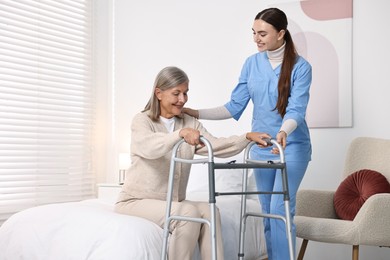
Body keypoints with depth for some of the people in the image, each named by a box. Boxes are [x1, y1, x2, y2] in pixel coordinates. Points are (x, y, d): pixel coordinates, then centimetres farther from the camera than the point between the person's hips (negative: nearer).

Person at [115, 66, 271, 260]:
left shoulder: (191, 123, 6)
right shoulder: (142, 120, -9)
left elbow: (215, 146, -10)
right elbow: (149, 147, -32)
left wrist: (247, 138, -26)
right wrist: (180, 133, -48)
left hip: (172, 203, 5)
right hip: (136, 201, -5)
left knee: (208, 211, -20)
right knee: (189, 213, -27)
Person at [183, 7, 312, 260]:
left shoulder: (300, 67, -11)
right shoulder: (251, 64, 3)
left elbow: (296, 110, -21)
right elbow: (235, 106, 4)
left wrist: (283, 132, -42)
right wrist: (196, 113, -5)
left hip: (291, 146, -5)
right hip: (261, 147, 5)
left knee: (280, 209, -13)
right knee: (268, 212, 9)